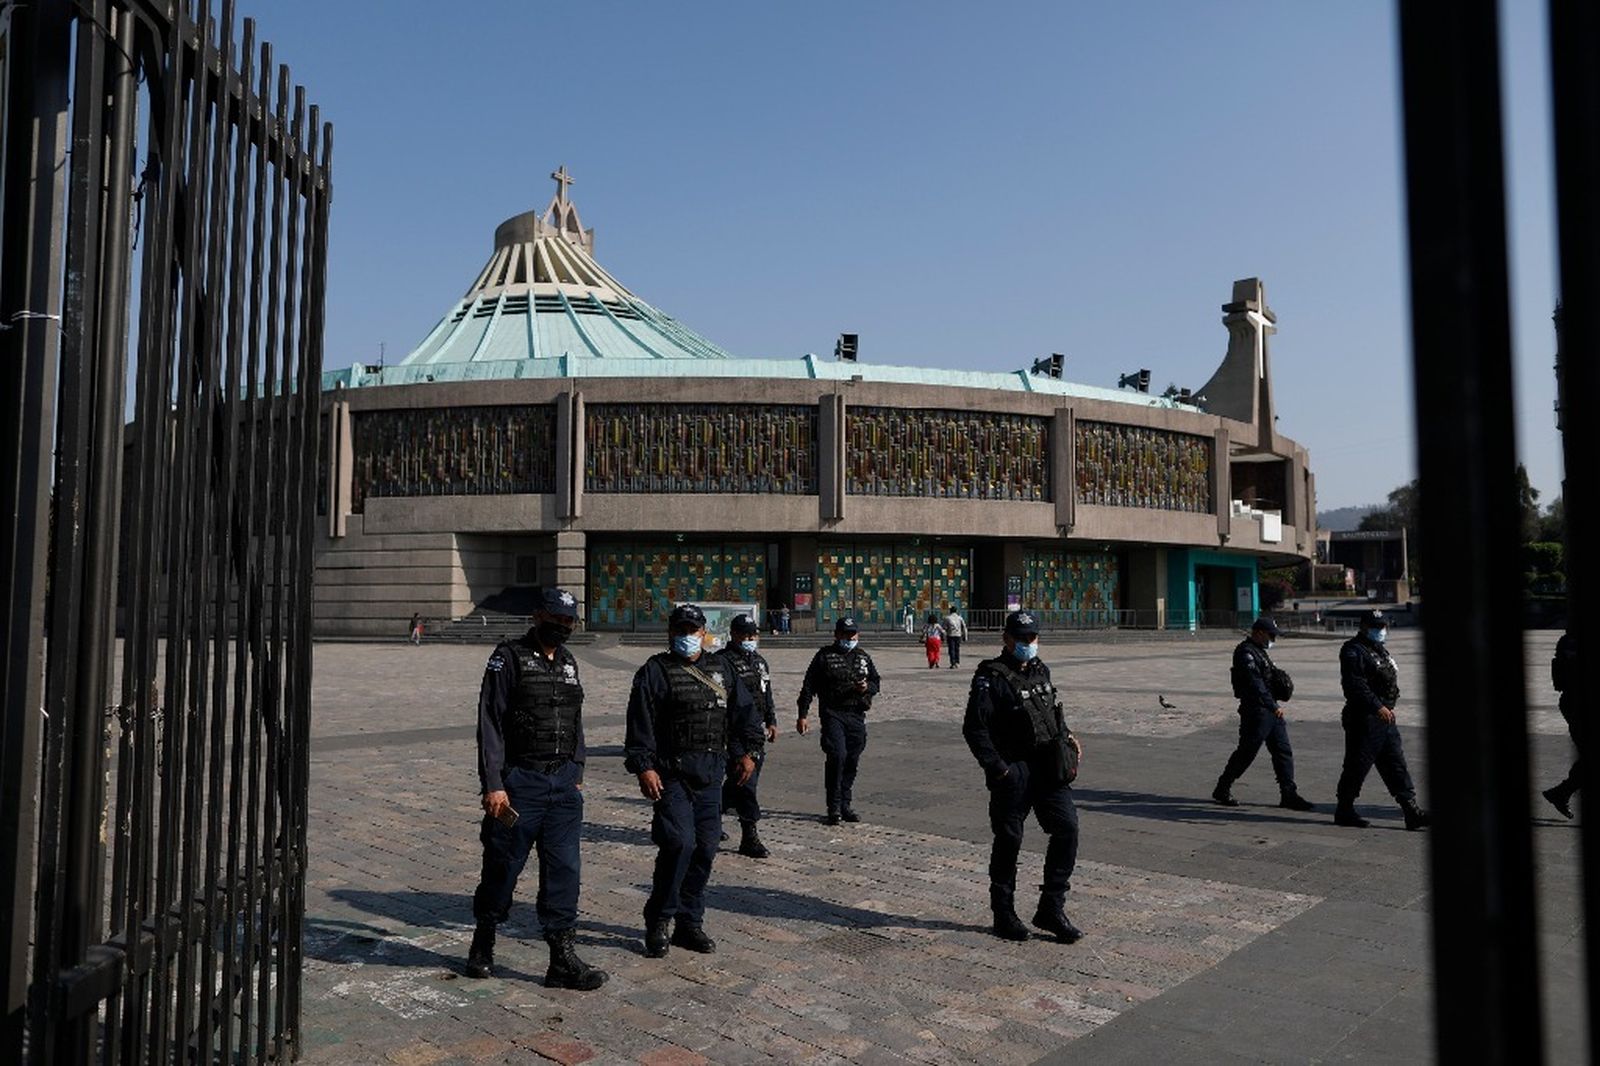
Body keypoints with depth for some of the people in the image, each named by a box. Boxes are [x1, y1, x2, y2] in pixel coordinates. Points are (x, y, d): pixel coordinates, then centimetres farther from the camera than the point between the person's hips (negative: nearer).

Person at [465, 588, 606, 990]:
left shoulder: (568, 663, 13)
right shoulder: (510, 657, -7)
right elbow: (490, 723, -11)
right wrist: (493, 785, -16)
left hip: (563, 783, 5)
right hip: (519, 782, -5)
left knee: (563, 869, 2)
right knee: (503, 866, 7)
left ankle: (563, 960, 7)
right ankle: (483, 944, 30)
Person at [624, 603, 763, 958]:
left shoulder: (720, 668, 14)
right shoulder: (656, 671, -2)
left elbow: (743, 712, 21)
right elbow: (640, 724, -8)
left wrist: (745, 752, 14)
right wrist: (643, 768, -14)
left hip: (710, 776, 6)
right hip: (671, 775, -5)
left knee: (705, 849, 7)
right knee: (679, 843, -16)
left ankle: (689, 923, 20)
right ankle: (659, 920, 3)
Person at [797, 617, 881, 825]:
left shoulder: (863, 657, 15)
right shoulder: (824, 655, 2)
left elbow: (876, 682, 21)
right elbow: (808, 686, 2)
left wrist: (867, 687, -4)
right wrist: (802, 715, -3)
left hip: (857, 716, 4)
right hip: (832, 713, -4)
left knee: (852, 761, 7)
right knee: (837, 756, -17)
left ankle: (845, 806, 19)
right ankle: (834, 808, -7)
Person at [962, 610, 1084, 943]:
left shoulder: (1041, 670, 13)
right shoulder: (991, 678, -10)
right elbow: (974, 728, -15)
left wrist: (1067, 736, 11)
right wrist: (996, 767, -18)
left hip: (1050, 768, 6)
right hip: (1013, 772, -6)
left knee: (1067, 828, -1)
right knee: (1009, 841, 4)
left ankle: (1051, 909, 12)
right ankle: (1004, 914, 20)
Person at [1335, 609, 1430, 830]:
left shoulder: (1380, 650, 19)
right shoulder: (1353, 651, -13)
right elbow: (1355, 685, -23)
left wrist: (1387, 707, 21)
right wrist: (1378, 707, -27)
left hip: (1385, 716, 9)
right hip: (1363, 718, -9)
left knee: (1396, 764, 8)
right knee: (1357, 765, -2)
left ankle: (1411, 811, 9)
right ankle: (1344, 811, 8)